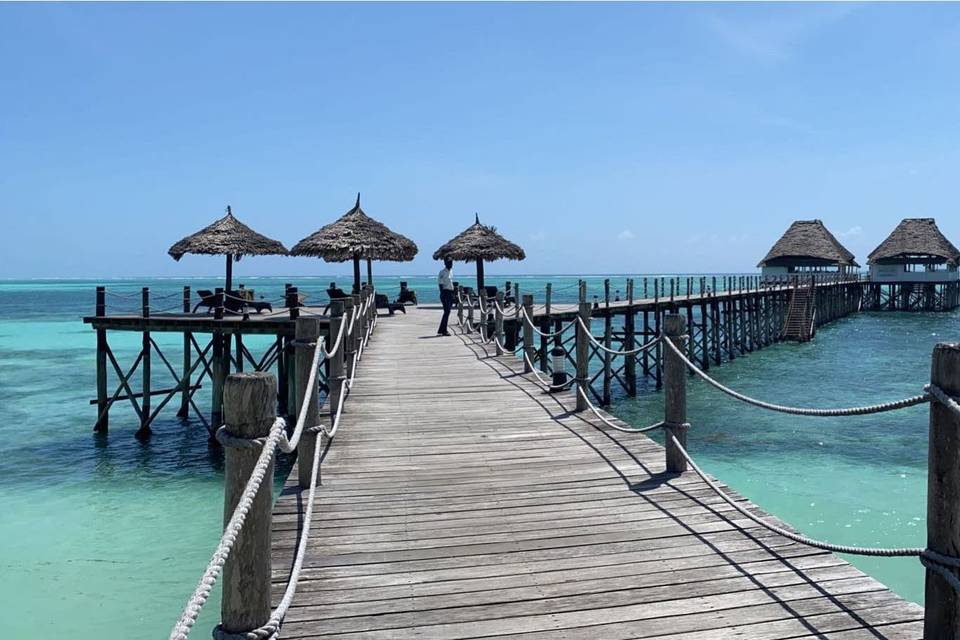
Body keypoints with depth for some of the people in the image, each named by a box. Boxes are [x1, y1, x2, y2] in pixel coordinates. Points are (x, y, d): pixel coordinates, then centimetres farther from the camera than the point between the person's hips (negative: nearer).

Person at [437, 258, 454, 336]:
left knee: (447, 312, 9)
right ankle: (443, 330, -7)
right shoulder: (442, 272, -10)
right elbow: (440, 284, -13)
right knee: (446, 311, -11)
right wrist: (442, 296, -19)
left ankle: (441, 330, 15)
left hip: (450, 293, 8)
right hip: (445, 292, -8)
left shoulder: (451, 271, 15)